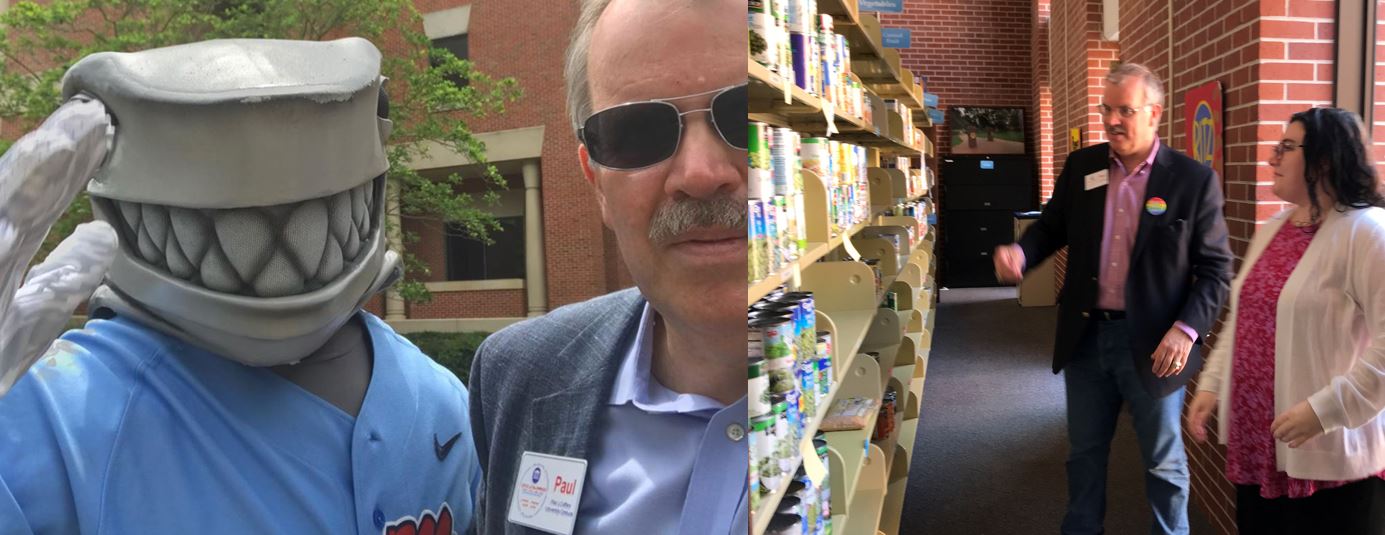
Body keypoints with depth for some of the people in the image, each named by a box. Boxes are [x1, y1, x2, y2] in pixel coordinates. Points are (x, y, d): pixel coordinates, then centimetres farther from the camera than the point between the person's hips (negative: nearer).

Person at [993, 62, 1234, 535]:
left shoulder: (1194, 180, -9)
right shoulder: (1080, 166, 1)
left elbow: (1216, 268, -7)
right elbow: (1053, 226, 9)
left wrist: (1187, 329, -19)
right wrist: (1020, 253, -13)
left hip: (1153, 344, -3)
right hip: (1086, 337, 4)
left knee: (1164, 463, 14)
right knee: (1084, 452, 18)